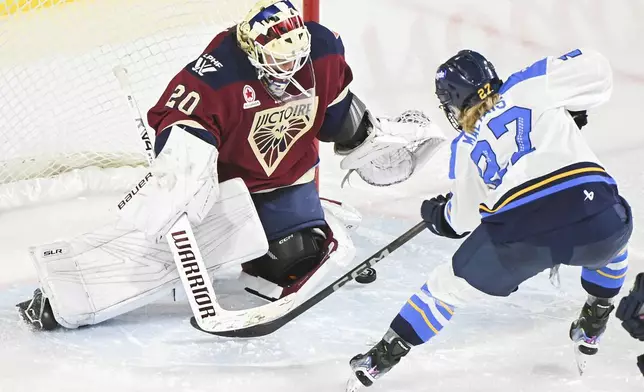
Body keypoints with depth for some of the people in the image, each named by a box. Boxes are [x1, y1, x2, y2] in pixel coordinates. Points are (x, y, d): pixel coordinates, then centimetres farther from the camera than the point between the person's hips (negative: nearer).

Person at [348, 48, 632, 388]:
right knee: (615, 231, 39)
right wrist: (571, 110, 31)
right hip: (595, 217, 0)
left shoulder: (465, 147, 22)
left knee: (450, 285, 24)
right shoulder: (529, 87, 19)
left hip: (522, 236, 0)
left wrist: (435, 215, 52)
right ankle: (592, 325, 41)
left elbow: (462, 220, 29)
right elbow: (594, 69, 12)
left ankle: (383, 357, 27)